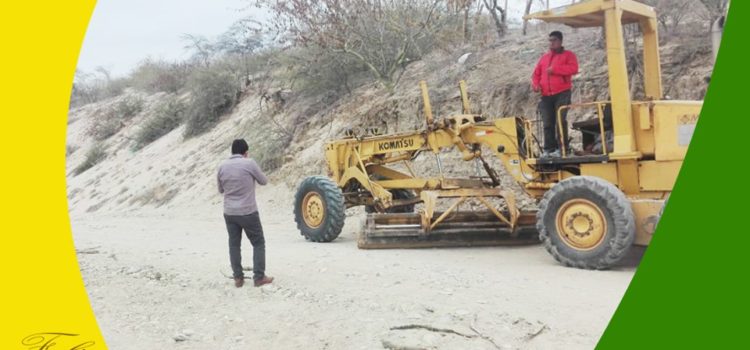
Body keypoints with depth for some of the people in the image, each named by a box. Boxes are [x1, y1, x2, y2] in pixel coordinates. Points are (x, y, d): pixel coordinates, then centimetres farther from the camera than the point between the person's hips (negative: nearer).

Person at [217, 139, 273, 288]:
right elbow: (264, 181, 3)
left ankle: (238, 278, 12)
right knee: (258, 243, 7)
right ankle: (259, 277, 5)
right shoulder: (249, 163, -10)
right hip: (248, 212, -4)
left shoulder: (222, 167, 3)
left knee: (234, 245, 11)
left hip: (229, 213, 4)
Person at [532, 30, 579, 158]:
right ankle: (549, 149, 6)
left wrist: (555, 69, -15)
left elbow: (574, 68, -12)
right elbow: (536, 73, 23)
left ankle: (562, 148, -9)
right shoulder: (544, 57, 21)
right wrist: (535, 84, 1)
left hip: (562, 94, -5)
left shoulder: (568, 55, 6)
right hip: (546, 96, 5)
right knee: (547, 123, 2)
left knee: (560, 121, -12)